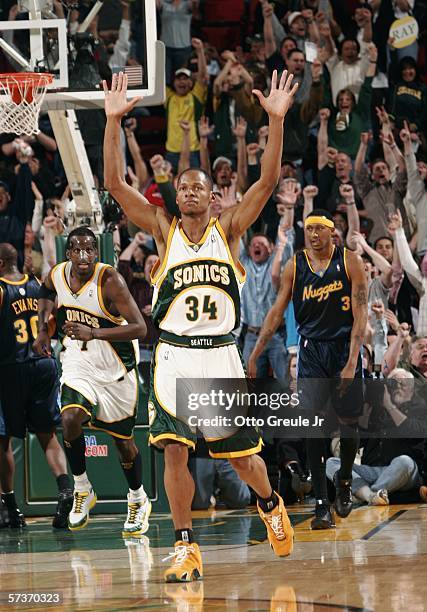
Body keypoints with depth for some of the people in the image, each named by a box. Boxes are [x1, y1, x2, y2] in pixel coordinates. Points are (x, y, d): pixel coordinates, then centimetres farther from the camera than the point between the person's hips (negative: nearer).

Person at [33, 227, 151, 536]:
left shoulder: (110, 280, -23)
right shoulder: (57, 275, -8)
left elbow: (140, 328, -27)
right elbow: (46, 293, 19)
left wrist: (93, 333, -36)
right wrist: (43, 329, 6)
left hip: (115, 368, -3)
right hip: (78, 362, 3)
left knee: (123, 439, 11)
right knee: (71, 419, -25)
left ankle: (138, 500, 36)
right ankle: (82, 491, -3)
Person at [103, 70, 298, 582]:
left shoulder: (228, 229, 4)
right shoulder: (164, 231, 5)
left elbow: (268, 180, -7)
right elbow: (114, 183, -5)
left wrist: (276, 120, -17)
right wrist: (114, 121, -13)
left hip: (220, 353, 0)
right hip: (174, 355, 0)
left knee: (241, 457, 6)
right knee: (174, 449, -11)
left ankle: (270, 504, 38)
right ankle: (186, 549, -3)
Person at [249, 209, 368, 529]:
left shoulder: (350, 262, -7)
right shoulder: (295, 267, 0)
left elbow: (361, 315, -11)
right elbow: (277, 312, 6)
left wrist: (351, 362, -20)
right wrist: (254, 355, 1)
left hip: (345, 347, -1)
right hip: (311, 351, 1)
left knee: (348, 424, 2)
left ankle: (344, 480, 32)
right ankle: (322, 504, -7)